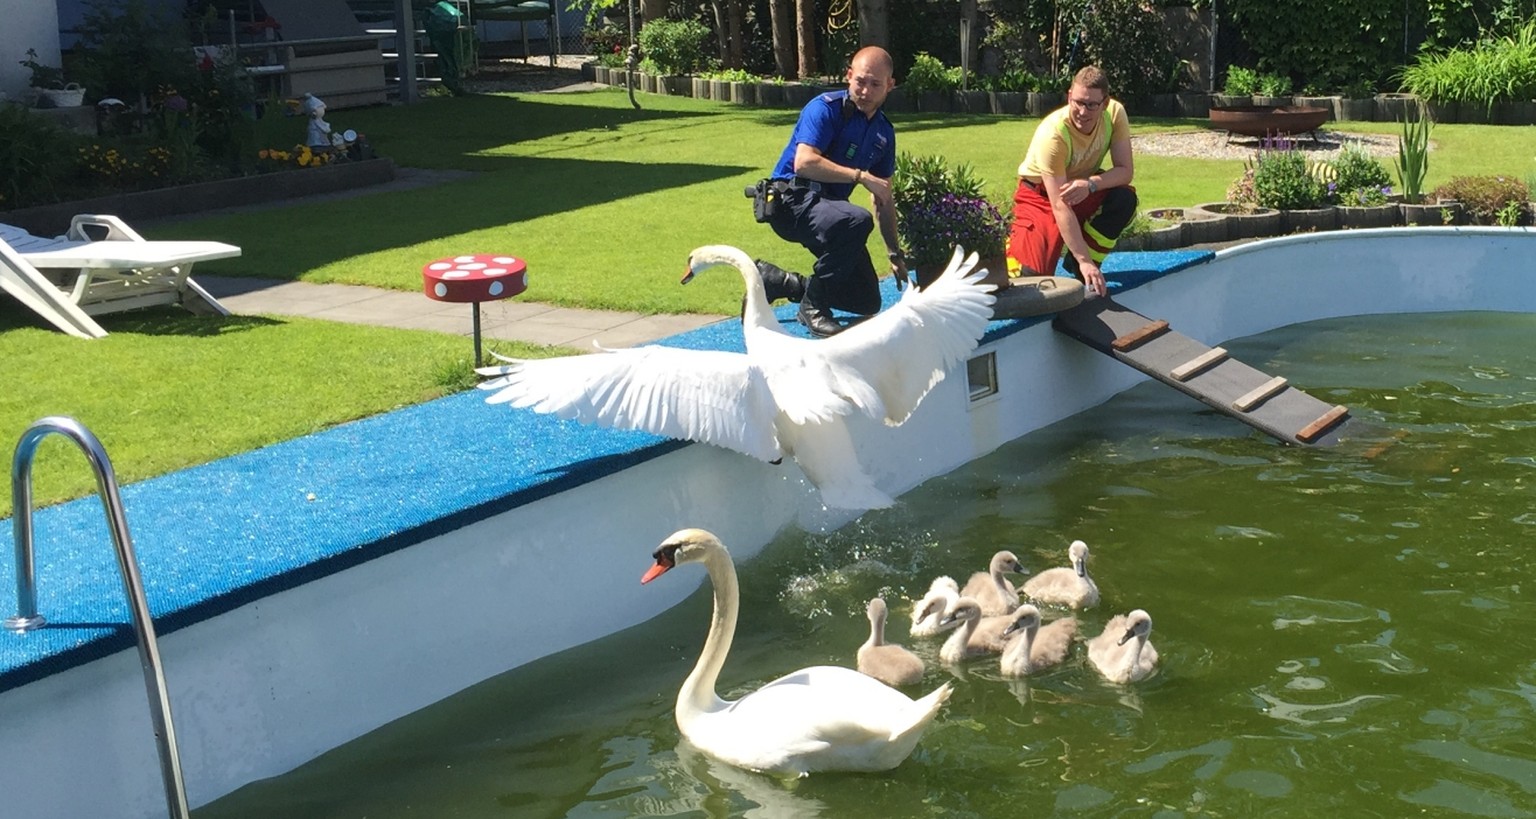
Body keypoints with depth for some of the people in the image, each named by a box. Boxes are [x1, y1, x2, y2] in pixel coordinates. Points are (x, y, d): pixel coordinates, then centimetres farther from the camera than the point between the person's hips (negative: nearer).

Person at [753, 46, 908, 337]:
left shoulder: (884, 131, 10)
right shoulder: (826, 108, -12)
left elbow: (884, 199, 18)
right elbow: (804, 162, -27)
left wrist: (895, 254, 18)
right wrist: (861, 176, -28)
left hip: (828, 206, 8)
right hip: (791, 202, -8)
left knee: (868, 302, 7)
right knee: (858, 220, -38)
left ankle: (772, 280, 20)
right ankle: (813, 307, -20)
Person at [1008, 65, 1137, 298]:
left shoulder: (1115, 113, -20)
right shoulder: (1053, 134, -34)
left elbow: (1125, 171, -19)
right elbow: (1060, 206, -37)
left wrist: (1091, 184, -41)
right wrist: (1084, 261, -42)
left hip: (1084, 187, 5)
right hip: (1041, 194, -5)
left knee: (1125, 199, -27)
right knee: (1033, 274, -22)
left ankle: (1082, 267, -6)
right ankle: (1018, 239, 15)